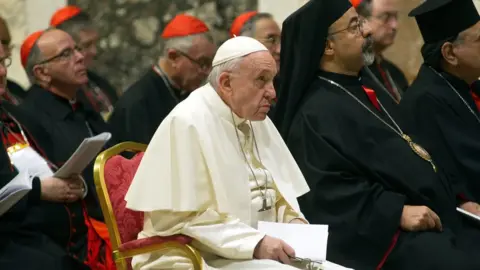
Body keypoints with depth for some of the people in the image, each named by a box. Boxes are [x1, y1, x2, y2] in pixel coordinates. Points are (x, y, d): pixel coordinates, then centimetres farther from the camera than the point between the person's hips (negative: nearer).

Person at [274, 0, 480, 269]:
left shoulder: (363, 94, 21)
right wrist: (396, 212, -24)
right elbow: (329, 192, -19)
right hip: (390, 235, -10)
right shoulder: (317, 114, -9)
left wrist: (457, 200, 16)